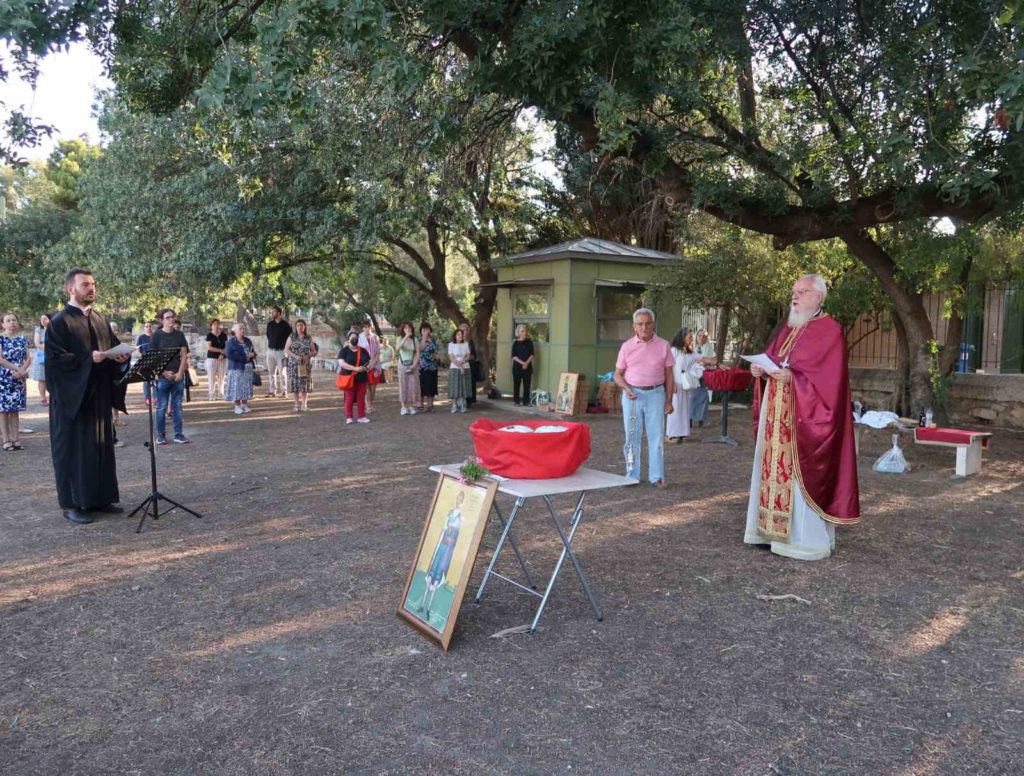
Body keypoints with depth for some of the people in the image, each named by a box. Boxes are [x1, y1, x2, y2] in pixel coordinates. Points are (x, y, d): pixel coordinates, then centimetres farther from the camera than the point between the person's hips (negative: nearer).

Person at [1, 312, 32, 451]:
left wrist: (22, 370, -11)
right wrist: (18, 369, -16)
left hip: (18, 379, 4)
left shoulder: (22, 340, 10)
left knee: (15, 409, 7)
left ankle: (15, 439, 10)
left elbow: (29, 358, 6)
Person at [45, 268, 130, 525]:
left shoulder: (101, 320, 13)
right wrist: (89, 359, -25)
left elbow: (113, 348, 17)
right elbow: (55, 359, -16)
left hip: (99, 395, 7)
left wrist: (120, 357, -6)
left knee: (101, 445, 10)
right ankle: (71, 504, 9)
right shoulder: (59, 322, -8)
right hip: (71, 396, -7)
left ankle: (101, 497, 20)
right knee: (73, 448, 0)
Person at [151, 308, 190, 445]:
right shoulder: (157, 335, -1)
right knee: (162, 407, 2)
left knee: (177, 406, 6)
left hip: (178, 376, 3)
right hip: (162, 377, -2)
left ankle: (179, 434, 10)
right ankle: (161, 435, 10)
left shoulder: (179, 335, 7)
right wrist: (165, 373, -11)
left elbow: (184, 355, 5)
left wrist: (180, 373, -6)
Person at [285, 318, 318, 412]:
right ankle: (297, 404, 8)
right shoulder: (292, 337, 4)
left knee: (305, 384, -3)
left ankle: (304, 404, 4)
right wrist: (295, 356, -14)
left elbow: (314, 351, 10)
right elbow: (286, 349, 0)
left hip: (306, 364, 0)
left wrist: (308, 356, -11)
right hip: (294, 364, 0)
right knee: (295, 383, -2)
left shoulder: (309, 338, 6)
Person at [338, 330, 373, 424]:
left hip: (362, 378, 4)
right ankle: (348, 417, 2)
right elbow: (342, 363, -14)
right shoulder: (344, 351, -1)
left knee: (361, 398, 6)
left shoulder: (363, 350, 13)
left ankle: (362, 416, 11)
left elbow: (370, 361, 15)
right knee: (349, 398, -3)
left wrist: (368, 367, -10)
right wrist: (355, 368, -24)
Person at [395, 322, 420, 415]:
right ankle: (404, 407, 2)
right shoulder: (400, 338, -3)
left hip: (413, 365, 2)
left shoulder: (414, 339, 3)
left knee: (413, 385, -1)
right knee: (403, 384, -1)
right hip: (403, 364, -2)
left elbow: (417, 353, 2)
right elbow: (397, 348, -24)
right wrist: (406, 337, -30)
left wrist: (414, 365, -11)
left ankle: (412, 406, 5)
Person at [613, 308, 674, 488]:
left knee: (656, 436, 2)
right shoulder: (627, 346, 2)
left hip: (655, 394, 0)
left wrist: (669, 400, 0)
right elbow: (618, 374, 6)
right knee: (632, 437, 6)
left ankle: (656, 476, 10)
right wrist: (626, 388, -13)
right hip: (633, 395, 0)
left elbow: (669, 375, 5)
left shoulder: (663, 346, 2)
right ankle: (632, 476, 16)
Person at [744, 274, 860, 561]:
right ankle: (776, 529, 18)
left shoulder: (830, 330, -8)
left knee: (803, 472, -6)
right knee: (775, 467, 10)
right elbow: (770, 358, 18)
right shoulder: (789, 328, 17)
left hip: (805, 414, -8)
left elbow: (829, 376, -17)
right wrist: (761, 369, -3)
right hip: (777, 411, 8)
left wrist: (792, 377, -26)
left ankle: (808, 538, 3)